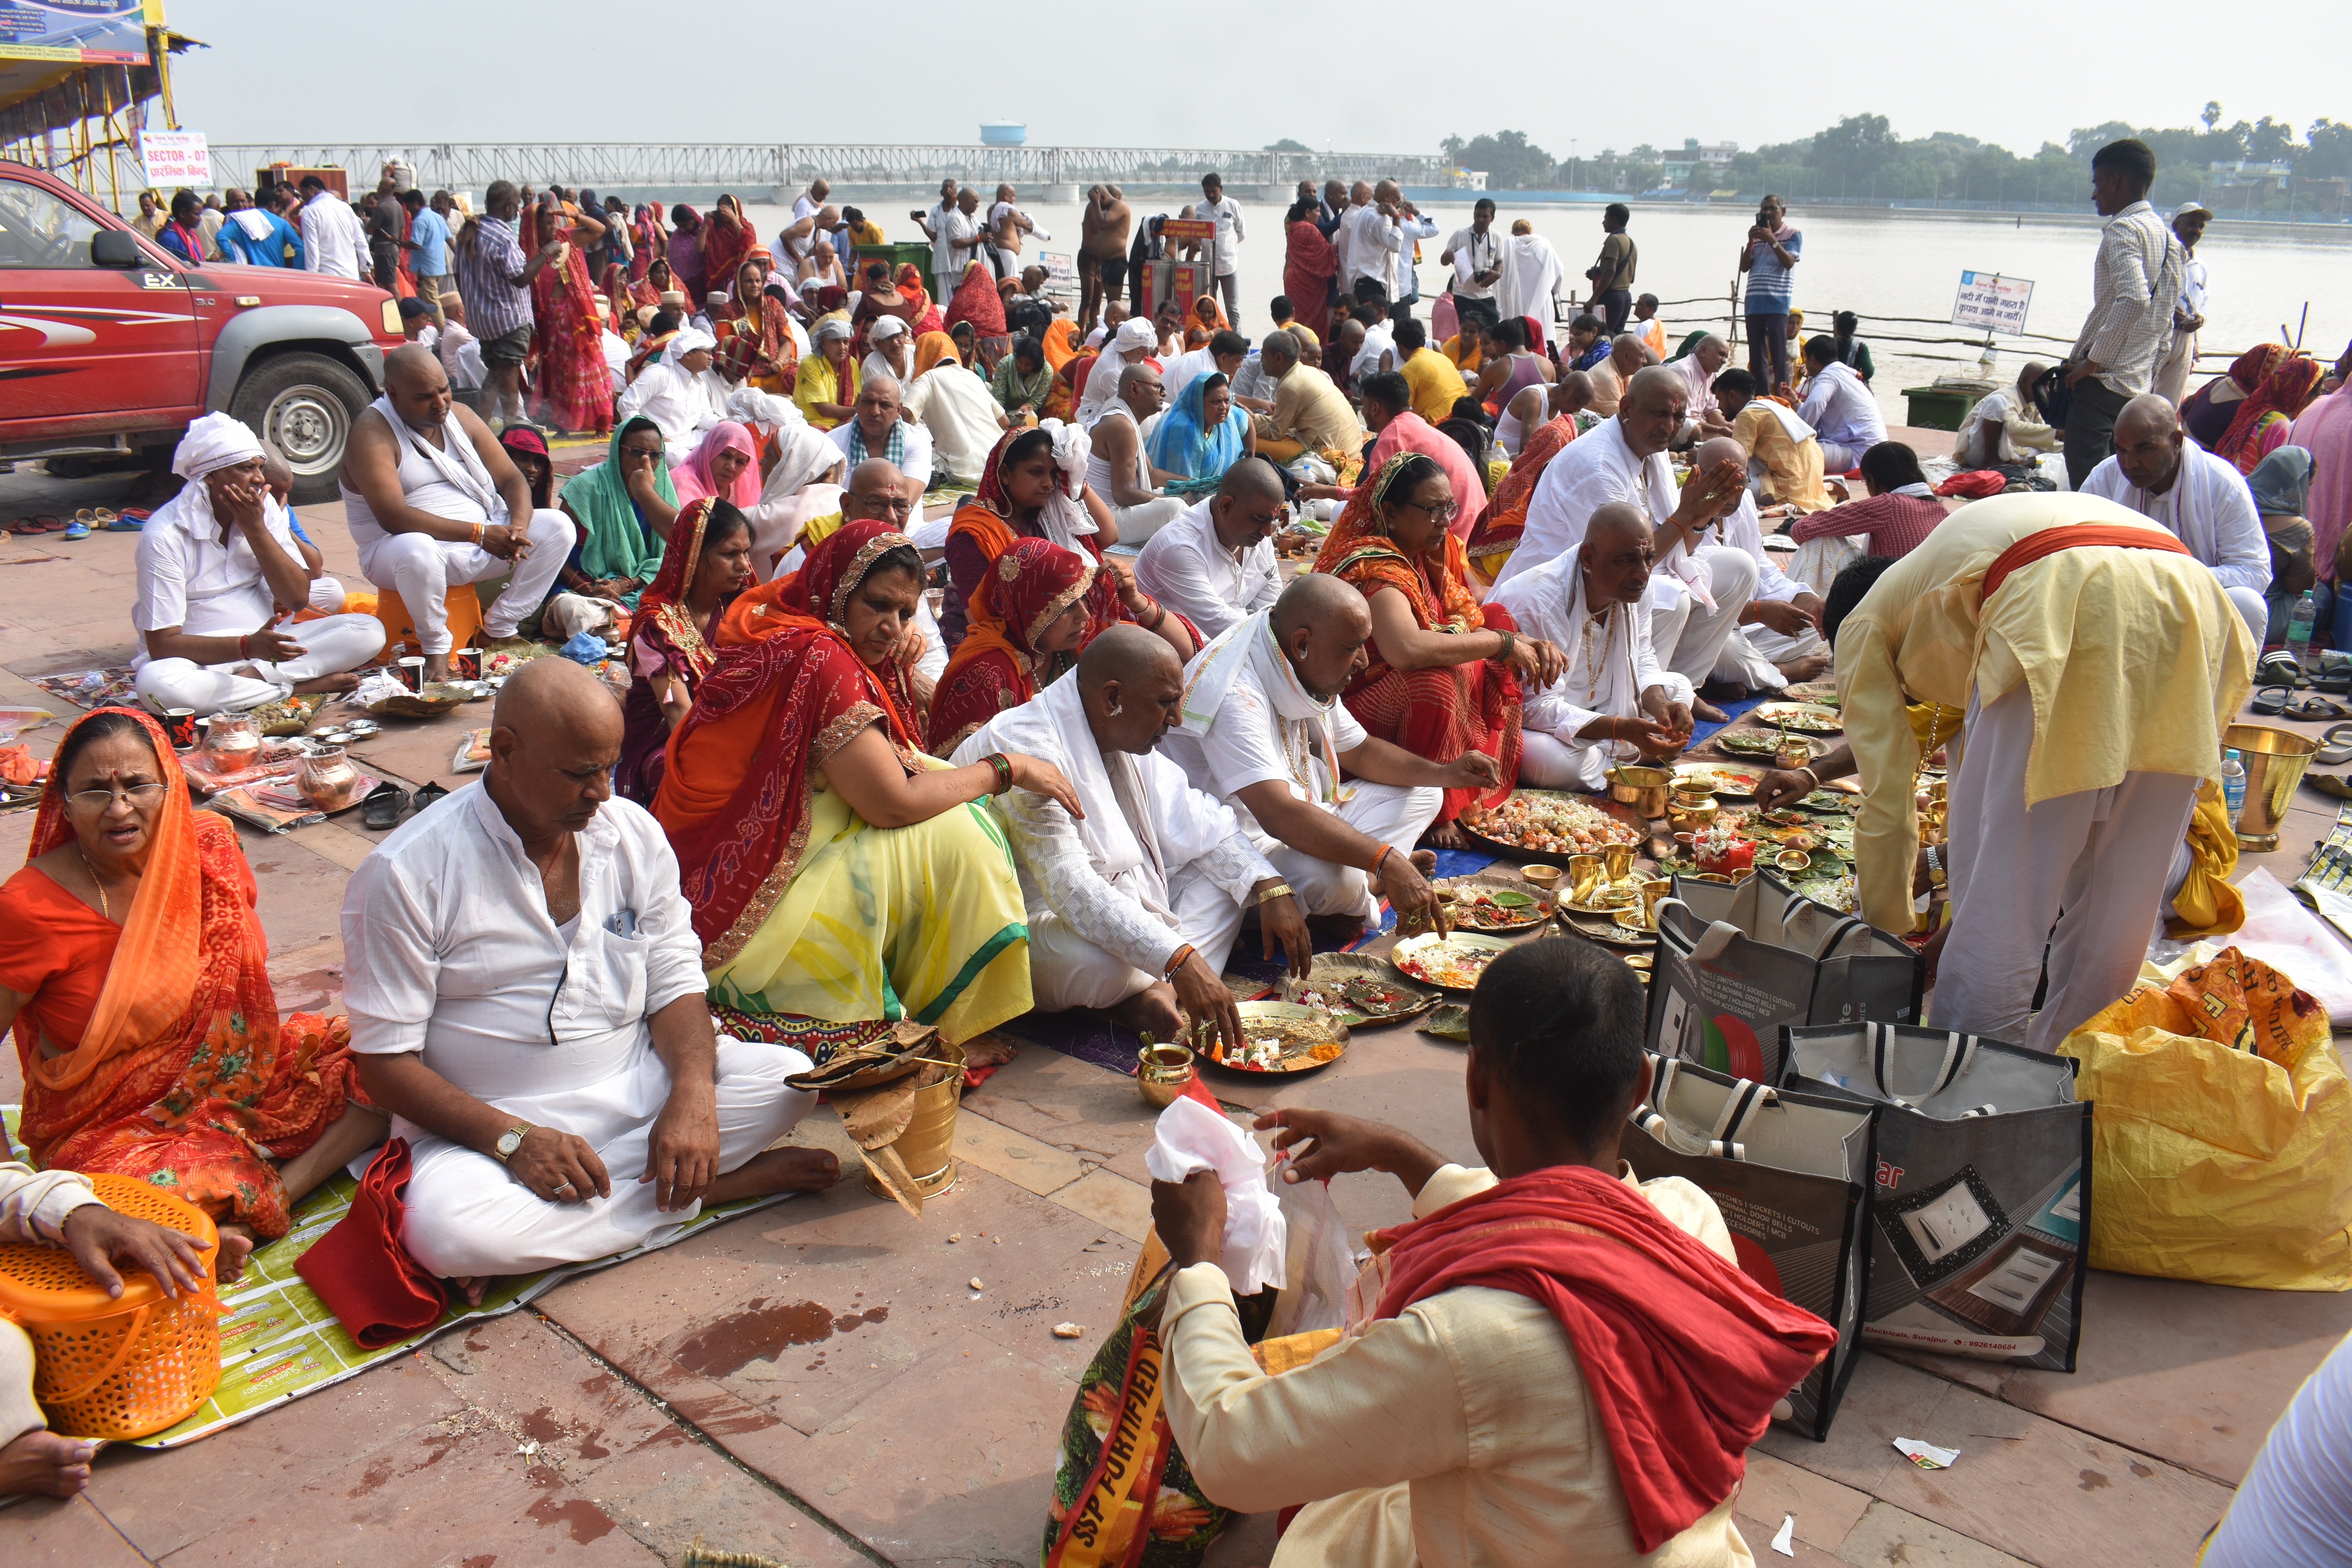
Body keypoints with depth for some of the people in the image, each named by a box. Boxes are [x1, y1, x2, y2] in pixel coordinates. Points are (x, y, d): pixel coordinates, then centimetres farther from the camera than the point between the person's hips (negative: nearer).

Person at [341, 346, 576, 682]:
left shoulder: (460, 416, 7)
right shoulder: (372, 431, -13)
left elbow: (512, 480, 6)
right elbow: (393, 516, -25)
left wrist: (518, 525, -18)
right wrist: (479, 533, -28)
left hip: (483, 540, 6)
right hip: (401, 549, -6)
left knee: (557, 527, -11)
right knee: (415, 549, -41)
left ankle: (499, 628, -4)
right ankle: (435, 644, -14)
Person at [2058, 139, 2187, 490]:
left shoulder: (2123, 229, -11)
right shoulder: (2166, 235, 18)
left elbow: (2133, 299, -27)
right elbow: (2164, 323, 20)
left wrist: (2092, 360, -20)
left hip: (2102, 382, -9)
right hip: (2140, 384, 9)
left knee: (2087, 486, -10)